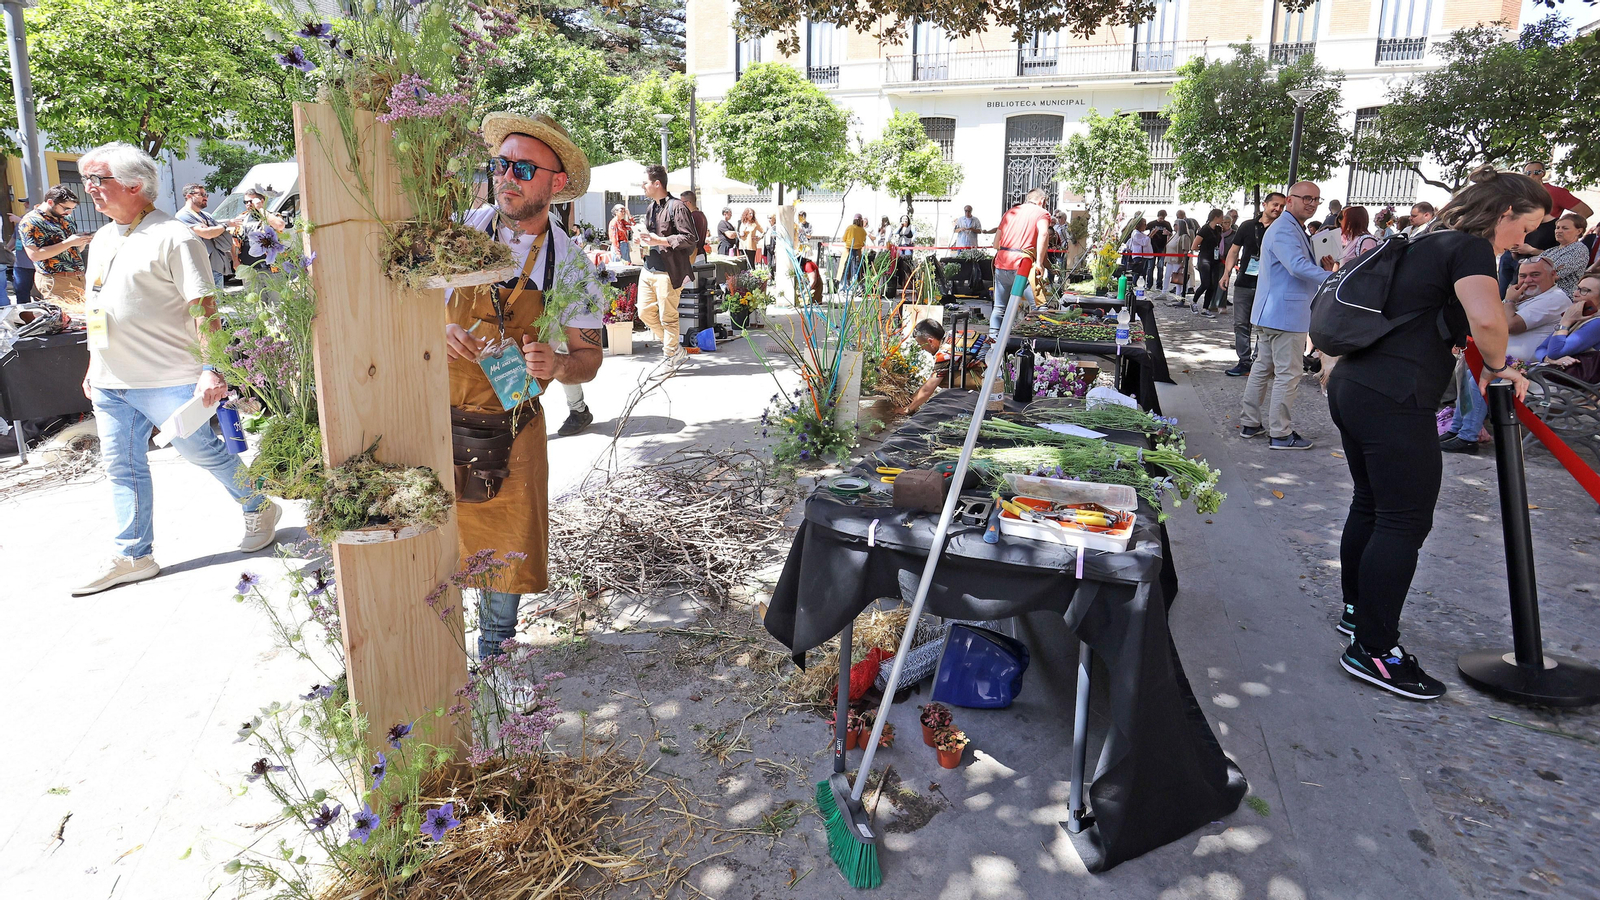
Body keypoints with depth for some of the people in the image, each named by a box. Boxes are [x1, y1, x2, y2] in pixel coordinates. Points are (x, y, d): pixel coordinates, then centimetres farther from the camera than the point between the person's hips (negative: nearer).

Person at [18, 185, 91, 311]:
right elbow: (35, 254, -17)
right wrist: (68, 242, -19)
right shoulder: (30, 222, -7)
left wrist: (84, 241, 1)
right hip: (56, 281, -7)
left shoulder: (66, 217, 16)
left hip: (79, 277, 7)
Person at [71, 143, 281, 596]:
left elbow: (204, 308, -16)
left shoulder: (173, 237, -10)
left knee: (202, 451, 0)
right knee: (122, 468, 10)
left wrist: (212, 368, -23)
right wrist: (94, 365, 23)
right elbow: (101, 308, 24)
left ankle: (259, 510, 22)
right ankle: (133, 556, 18)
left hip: (166, 378, -8)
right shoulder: (101, 239, 16)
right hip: (110, 382, 8)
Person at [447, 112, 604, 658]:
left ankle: (493, 654, 35)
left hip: (511, 431, 0)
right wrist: (437, 330, -20)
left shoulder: (569, 265, -3)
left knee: (508, 552, 10)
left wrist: (556, 364, -23)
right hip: (440, 423, 0)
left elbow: (588, 358, 0)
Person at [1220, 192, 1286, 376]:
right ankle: (1245, 362, 12)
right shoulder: (1248, 226, 7)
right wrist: (1226, 273, 3)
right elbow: (1234, 251, 12)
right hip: (1244, 283, 3)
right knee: (1241, 324, 4)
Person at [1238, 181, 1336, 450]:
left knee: (1263, 368, 14)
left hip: (1271, 313, 11)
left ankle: (1250, 423, 22)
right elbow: (1298, 266, -29)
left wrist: (1322, 266, 4)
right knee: (1288, 373, -5)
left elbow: (1301, 267, 23)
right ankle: (1281, 433, 0)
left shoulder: (1295, 229, 19)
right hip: (1286, 314, -11)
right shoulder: (1284, 230, -16)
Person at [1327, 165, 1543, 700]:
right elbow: (1486, 318, -27)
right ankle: (1374, 650, 1)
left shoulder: (1428, 244, 21)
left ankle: (1357, 609, 34)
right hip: (1395, 401, -10)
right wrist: (1499, 366, -9)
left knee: (1371, 503, 20)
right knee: (1405, 521, -4)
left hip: (1353, 387, 10)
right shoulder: (1470, 247, -8)